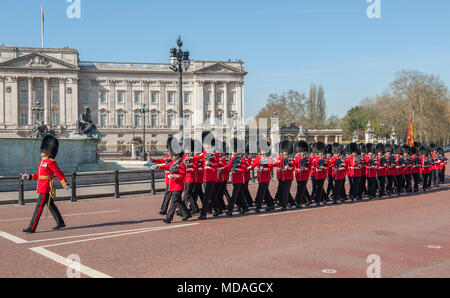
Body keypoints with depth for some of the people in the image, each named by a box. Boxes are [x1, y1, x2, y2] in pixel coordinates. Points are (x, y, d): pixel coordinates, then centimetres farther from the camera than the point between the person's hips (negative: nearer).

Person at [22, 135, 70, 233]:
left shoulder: (51, 162, -14)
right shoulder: (41, 162, 15)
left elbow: (59, 174, -13)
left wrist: (66, 185, -13)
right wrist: (29, 177, 10)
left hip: (46, 189, -10)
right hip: (42, 188, 10)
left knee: (39, 207, -9)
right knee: (51, 206, 17)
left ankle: (32, 228, -8)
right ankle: (60, 223, 28)